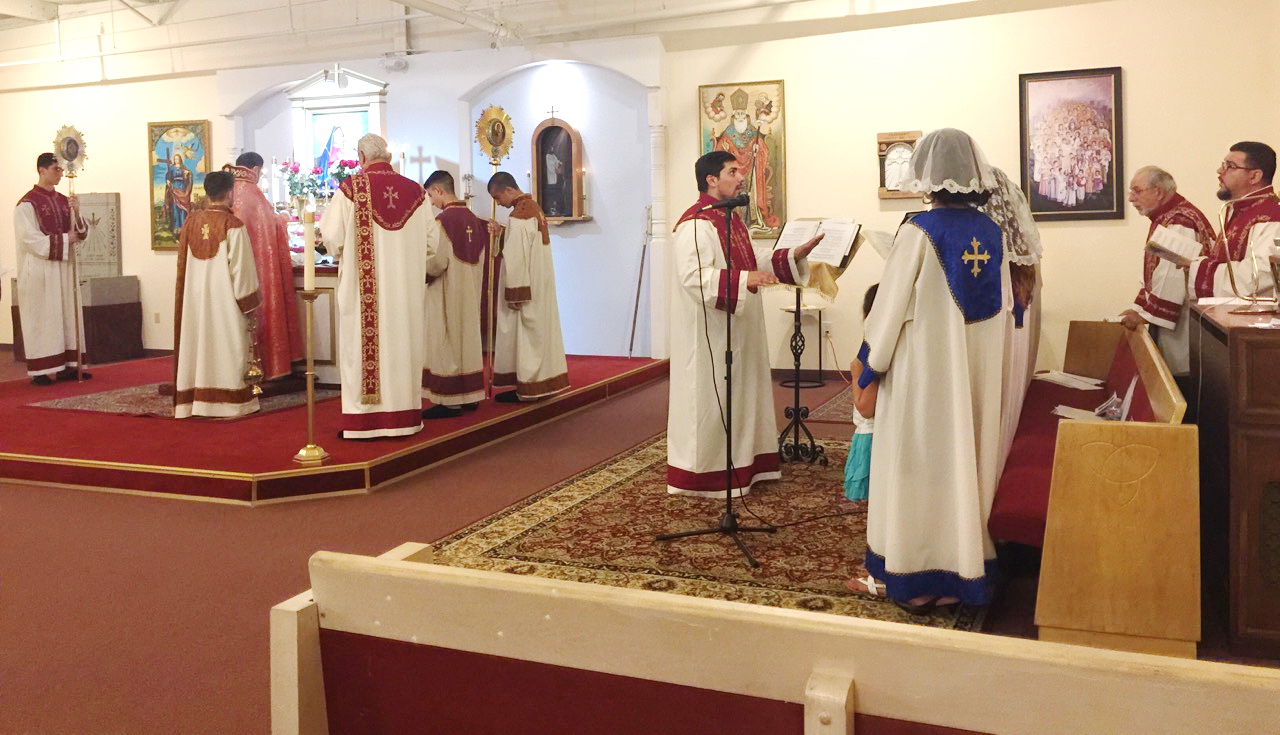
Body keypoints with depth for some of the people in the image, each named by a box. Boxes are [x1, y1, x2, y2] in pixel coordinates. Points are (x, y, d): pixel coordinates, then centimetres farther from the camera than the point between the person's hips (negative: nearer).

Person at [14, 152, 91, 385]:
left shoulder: (64, 201, 12)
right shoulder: (27, 203, -8)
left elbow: (82, 233, 7)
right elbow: (30, 238, -15)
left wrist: (77, 213, -10)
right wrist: (63, 239, -14)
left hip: (64, 267, 6)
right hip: (40, 269, -6)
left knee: (67, 316, 6)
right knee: (41, 318, -3)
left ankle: (66, 365, 12)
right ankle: (40, 370, 2)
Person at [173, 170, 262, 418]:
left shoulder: (191, 222, 3)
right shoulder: (233, 226, -12)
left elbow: (183, 263, 10)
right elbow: (241, 268, -12)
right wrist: (249, 302, -4)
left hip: (195, 296, 5)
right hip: (224, 297, -5)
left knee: (198, 343, 10)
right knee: (226, 347, 1)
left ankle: (195, 398, 15)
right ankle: (230, 399, 5)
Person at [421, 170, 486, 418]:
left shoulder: (441, 222, -17)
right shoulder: (475, 220, 6)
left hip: (445, 293, -7)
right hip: (470, 291, 8)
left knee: (446, 342, -1)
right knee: (467, 338, 13)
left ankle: (450, 401, 1)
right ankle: (470, 395, 19)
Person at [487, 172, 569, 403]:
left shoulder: (518, 216, -20)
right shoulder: (535, 207, 10)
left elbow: (516, 259, -22)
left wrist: (514, 294, -20)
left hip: (525, 286, -10)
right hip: (541, 284, 10)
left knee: (523, 334, -2)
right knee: (541, 329, 13)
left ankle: (525, 387, 4)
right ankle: (544, 381, 20)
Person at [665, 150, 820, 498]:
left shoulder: (731, 219, 15)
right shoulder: (695, 224, -17)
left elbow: (752, 260, 20)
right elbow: (693, 275, -28)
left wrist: (796, 254, 10)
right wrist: (743, 279, -35)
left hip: (737, 331, 10)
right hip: (708, 334, -10)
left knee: (740, 395, 15)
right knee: (709, 398, -3)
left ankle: (739, 465, 26)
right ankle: (703, 473, 8)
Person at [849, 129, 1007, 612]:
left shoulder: (918, 232, -15)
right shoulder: (992, 233, 3)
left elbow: (891, 305, -11)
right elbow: (1002, 309, 7)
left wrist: (870, 363, 2)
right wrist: (982, 361, 18)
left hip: (924, 368, -5)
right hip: (980, 372, 5)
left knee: (919, 465, 5)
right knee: (969, 459, 14)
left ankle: (911, 578, 14)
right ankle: (968, 568, 23)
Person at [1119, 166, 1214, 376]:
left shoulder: (1180, 223, -17)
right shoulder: (1163, 220, 16)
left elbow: (1173, 278, -23)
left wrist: (1145, 313, -17)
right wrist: (1138, 308, 11)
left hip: (1183, 323, -10)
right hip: (1165, 319, 10)